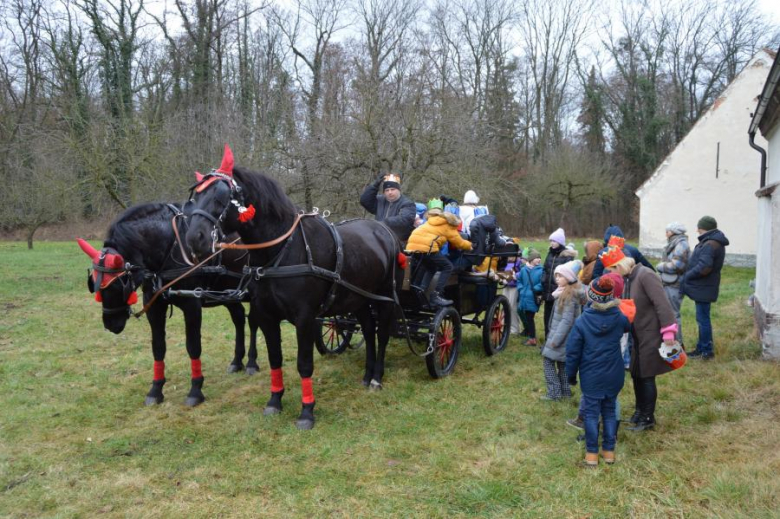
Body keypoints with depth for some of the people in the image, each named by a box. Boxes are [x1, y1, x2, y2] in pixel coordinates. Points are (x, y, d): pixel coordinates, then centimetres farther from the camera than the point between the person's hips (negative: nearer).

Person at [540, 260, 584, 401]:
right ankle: (565, 391, 22)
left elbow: (567, 320, -23)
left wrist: (555, 340, -21)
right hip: (559, 335, 9)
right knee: (562, 363, 15)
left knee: (548, 361, -4)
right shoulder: (564, 292, 10)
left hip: (561, 336, -9)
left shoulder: (570, 295, -19)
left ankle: (554, 393, -2)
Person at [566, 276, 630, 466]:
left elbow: (572, 351, -10)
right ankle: (609, 450, 23)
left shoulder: (582, 321, -16)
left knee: (591, 413, 8)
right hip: (613, 376, 3)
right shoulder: (619, 318, -8)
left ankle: (592, 453, 13)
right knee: (610, 412, 16)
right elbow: (627, 326, 19)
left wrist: (571, 374, 3)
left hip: (591, 377, -3)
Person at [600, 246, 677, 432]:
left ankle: (648, 419, 16)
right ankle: (640, 411, 32)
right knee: (636, 375, 15)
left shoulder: (645, 275, -20)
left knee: (647, 377, 2)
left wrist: (668, 331, -26)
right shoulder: (627, 279, 7)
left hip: (651, 335, -8)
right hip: (636, 335, 8)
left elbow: (662, 304, -24)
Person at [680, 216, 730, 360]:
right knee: (702, 318, 18)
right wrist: (689, 275, 6)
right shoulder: (713, 242, 12)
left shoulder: (710, 245, -22)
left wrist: (687, 276, -14)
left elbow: (703, 268, -29)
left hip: (703, 288, -10)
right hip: (703, 287, 10)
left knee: (703, 319, -1)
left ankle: (706, 351, 8)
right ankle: (702, 348, 28)